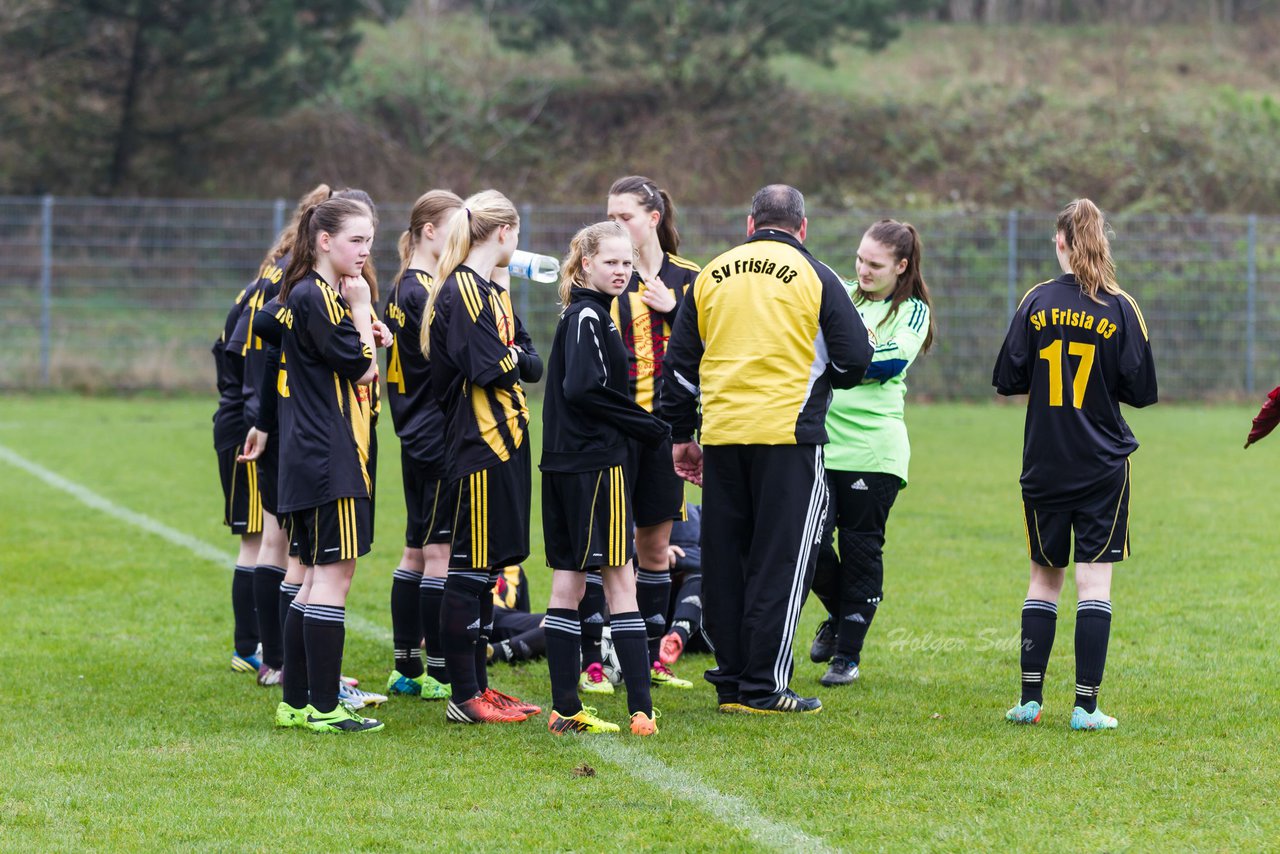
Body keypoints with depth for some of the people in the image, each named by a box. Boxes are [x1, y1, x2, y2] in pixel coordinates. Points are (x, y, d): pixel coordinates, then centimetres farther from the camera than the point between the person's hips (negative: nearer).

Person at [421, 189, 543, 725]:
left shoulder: (492, 292, 18)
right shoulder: (462, 291, -13)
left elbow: (532, 364, 13)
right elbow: (490, 368, -20)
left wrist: (512, 358, -7)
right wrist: (516, 357, 0)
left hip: (504, 441, 10)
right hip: (477, 445, -10)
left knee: (485, 569, 13)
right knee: (469, 570, -6)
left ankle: (478, 687, 19)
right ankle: (464, 697, -4)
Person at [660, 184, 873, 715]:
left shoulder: (711, 276, 11)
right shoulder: (813, 277, 0)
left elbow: (679, 362, 14)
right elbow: (855, 358, -2)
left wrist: (680, 435, 21)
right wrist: (820, 377, 19)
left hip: (720, 437, 4)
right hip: (788, 435, -4)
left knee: (723, 562, 10)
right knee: (781, 562, -1)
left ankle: (730, 683, 13)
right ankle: (763, 687, -4)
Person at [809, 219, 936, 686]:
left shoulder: (913, 311, 2)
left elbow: (892, 362, -13)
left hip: (874, 448, -3)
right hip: (822, 441, 3)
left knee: (861, 550, 0)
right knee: (812, 542, -3)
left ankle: (848, 653, 11)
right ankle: (838, 617, 26)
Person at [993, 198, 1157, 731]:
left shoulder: (1037, 302, -3)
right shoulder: (1121, 308, -6)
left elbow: (1008, 380, -2)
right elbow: (1141, 390, -3)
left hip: (1044, 464, 2)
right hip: (1103, 466, -2)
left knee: (1044, 577, 12)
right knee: (1095, 581, -1)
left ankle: (1030, 698, 10)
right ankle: (1086, 705, -6)